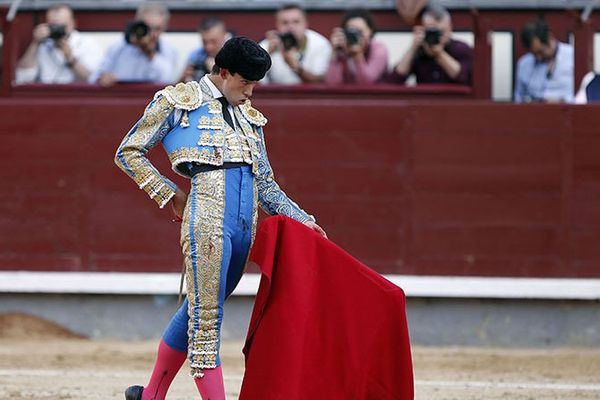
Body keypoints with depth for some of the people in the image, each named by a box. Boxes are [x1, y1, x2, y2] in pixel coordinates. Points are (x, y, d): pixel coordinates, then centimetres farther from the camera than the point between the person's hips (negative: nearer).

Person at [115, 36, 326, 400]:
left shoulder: (249, 117, 24)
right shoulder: (179, 101, 7)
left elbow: (266, 185, 27)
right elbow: (129, 153, 7)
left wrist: (301, 219, 18)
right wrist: (171, 195, 4)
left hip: (246, 223, 7)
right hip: (208, 215, -7)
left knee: (200, 309, 12)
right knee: (206, 314, -8)